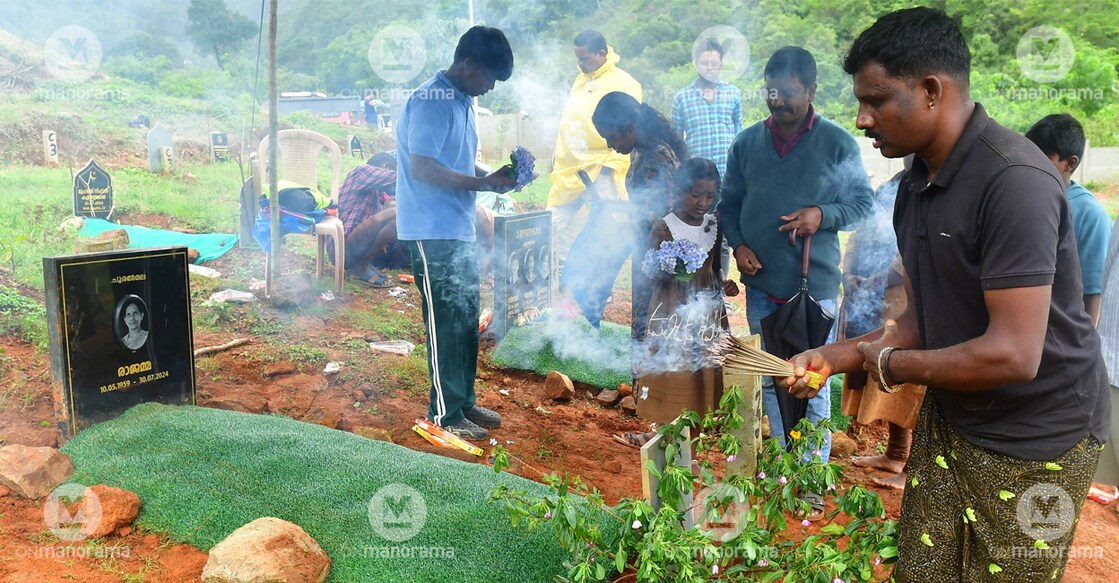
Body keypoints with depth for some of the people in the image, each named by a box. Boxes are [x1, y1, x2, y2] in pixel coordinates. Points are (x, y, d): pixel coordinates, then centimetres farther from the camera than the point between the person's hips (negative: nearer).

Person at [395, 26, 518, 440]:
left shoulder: (461, 102, 15)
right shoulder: (432, 102, -15)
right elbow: (421, 168, -22)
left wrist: (496, 176, 6)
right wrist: (484, 184, -20)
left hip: (459, 231, 10)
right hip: (434, 233, -10)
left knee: (467, 318, 14)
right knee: (446, 322, -4)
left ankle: (465, 401, 26)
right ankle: (445, 414, 7)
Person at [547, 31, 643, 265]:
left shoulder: (623, 83, -5)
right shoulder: (580, 81, 18)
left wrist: (612, 163, -17)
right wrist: (557, 155, 18)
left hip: (600, 170, -7)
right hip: (568, 169, 8)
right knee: (556, 222, 7)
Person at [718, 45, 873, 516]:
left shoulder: (837, 143, -5)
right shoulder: (747, 142, 4)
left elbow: (863, 201, 1)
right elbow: (729, 203, 12)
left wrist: (823, 216, -17)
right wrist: (738, 244, -4)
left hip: (814, 283, -4)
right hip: (761, 284, 4)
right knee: (770, 381, 15)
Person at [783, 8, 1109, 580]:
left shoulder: (1013, 181, -25)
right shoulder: (916, 185, 5)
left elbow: (1012, 355, -29)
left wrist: (892, 365, -15)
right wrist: (834, 357, 0)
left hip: (1036, 439, -7)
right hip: (948, 419, 8)